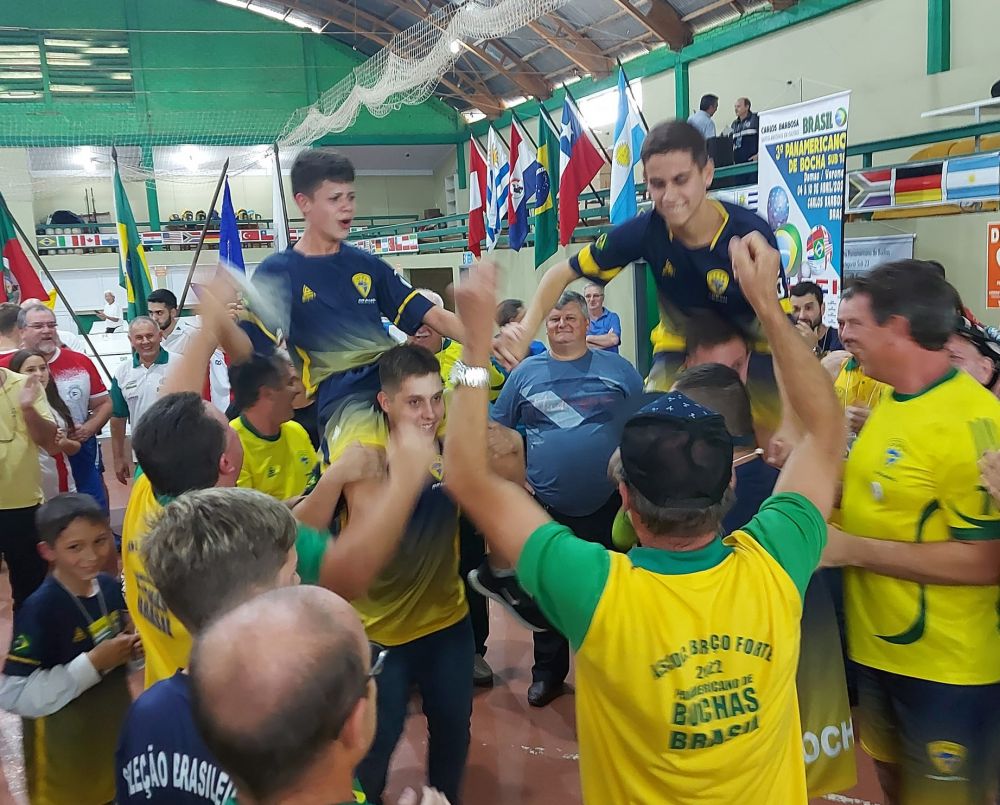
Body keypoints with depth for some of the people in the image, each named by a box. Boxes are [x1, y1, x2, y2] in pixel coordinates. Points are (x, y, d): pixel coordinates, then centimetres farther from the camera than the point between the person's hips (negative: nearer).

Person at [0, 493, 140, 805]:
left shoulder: (111, 588, -7)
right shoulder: (40, 609, -25)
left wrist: (132, 649, -12)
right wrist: (94, 663, -27)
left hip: (114, 723, 6)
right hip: (64, 745, -5)